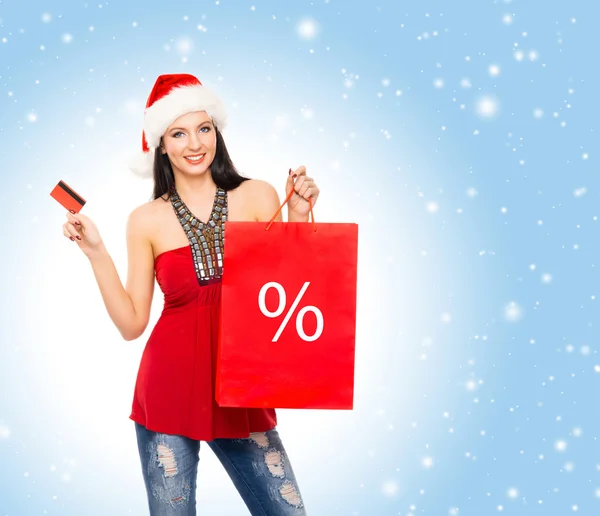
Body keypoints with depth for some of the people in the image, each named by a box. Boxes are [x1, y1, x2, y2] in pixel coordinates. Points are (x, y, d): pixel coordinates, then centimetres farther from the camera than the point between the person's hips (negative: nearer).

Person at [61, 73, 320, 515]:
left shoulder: (257, 196, 0)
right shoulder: (147, 221, 1)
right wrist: (96, 252, -2)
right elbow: (132, 323, 3)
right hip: (170, 390, 0)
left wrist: (299, 218, -8)